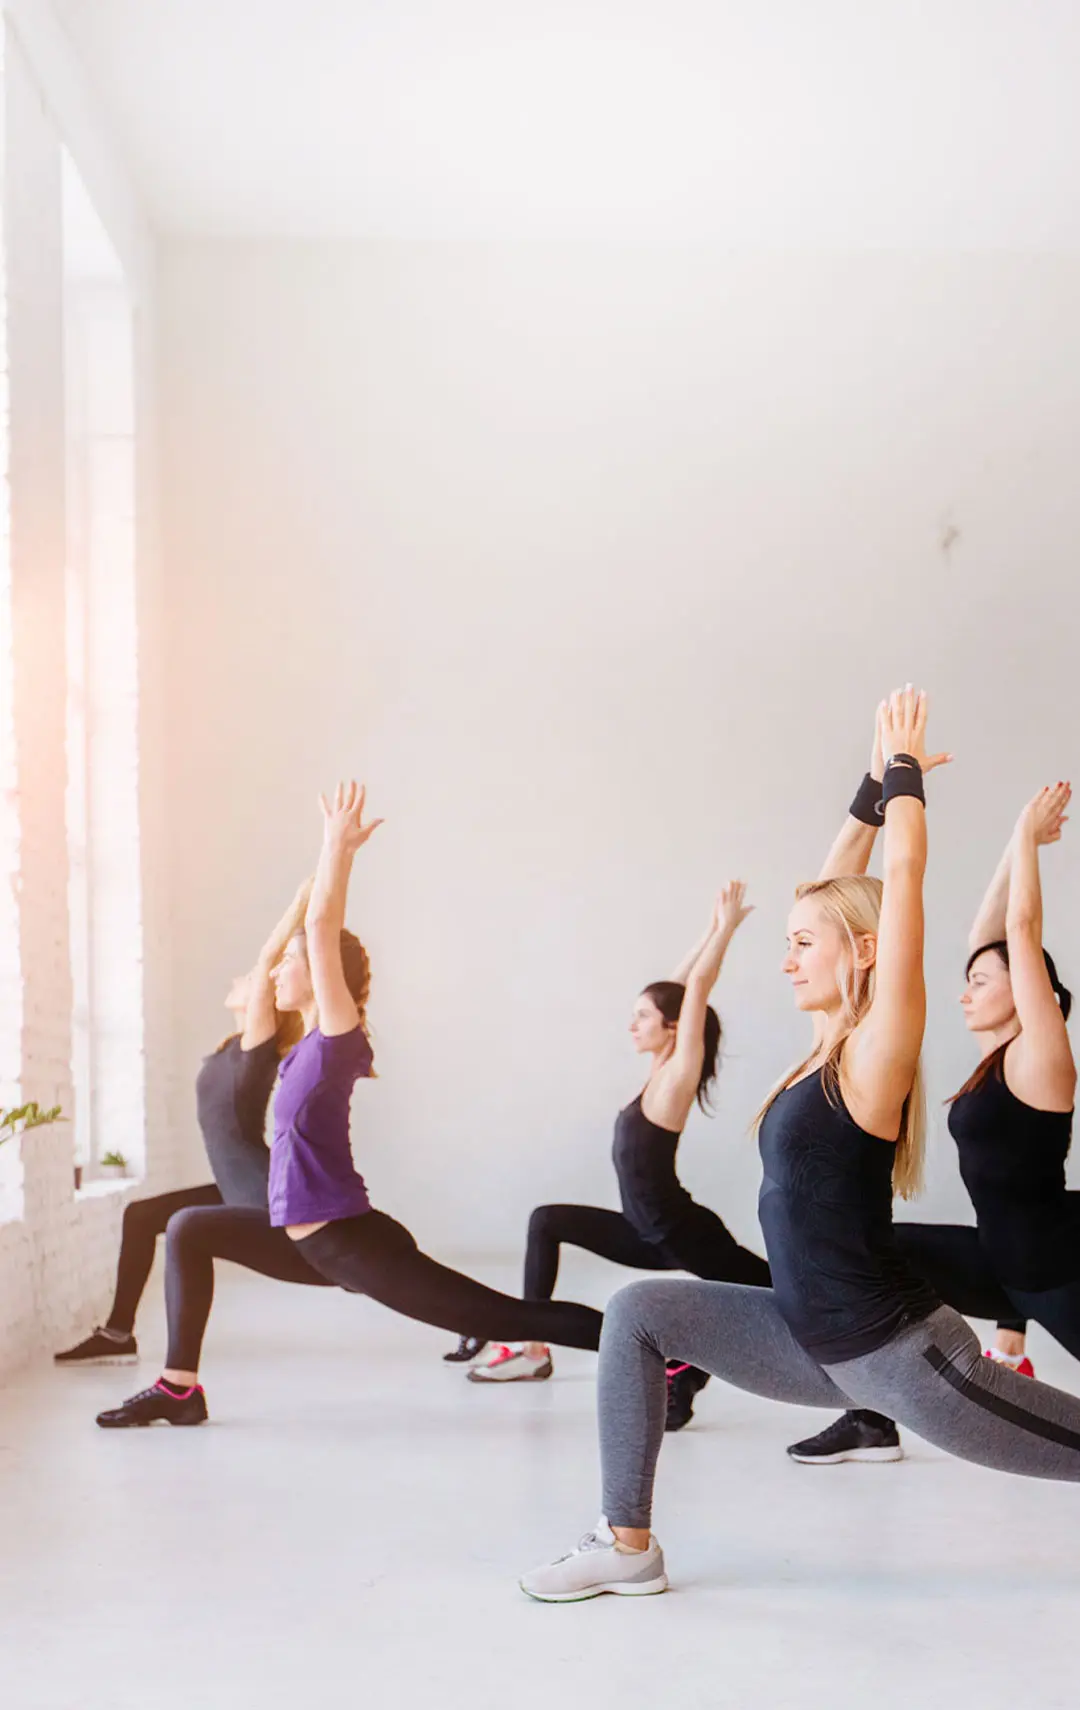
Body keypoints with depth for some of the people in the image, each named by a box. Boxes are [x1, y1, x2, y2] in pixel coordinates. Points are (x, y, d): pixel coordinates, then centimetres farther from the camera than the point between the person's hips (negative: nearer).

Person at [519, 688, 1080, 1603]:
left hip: (897, 1351, -7)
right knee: (640, 1311, -3)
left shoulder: (879, 1049, -15)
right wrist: (881, 782, 17)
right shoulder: (829, 1046, 6)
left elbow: (904, 874, -17)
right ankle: (629, 1546, 4)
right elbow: (841, 891, 12)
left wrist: (906, 766, -5)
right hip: (815, 1343, 7)